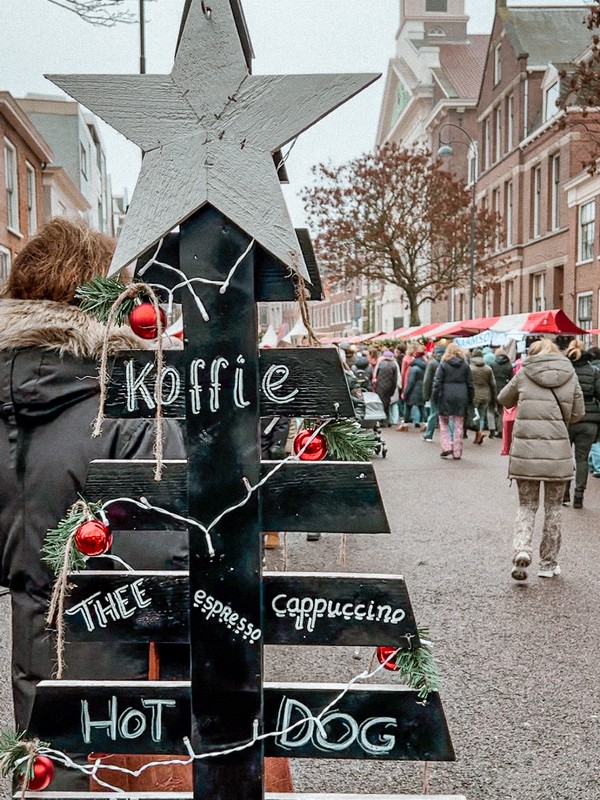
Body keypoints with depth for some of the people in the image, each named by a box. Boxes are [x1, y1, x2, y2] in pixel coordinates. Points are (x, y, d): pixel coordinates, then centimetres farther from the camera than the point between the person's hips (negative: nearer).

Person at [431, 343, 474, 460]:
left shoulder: (443, 365, -3)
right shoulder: (465, 365, 5)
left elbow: (437, 382, -6)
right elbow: (470, 383, 7)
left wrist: (434, 397, 0)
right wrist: (470, 399, 13)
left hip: (446, 397, -2)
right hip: (461, 397, 2)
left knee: (444, 422, 15)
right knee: (459, 425, 7)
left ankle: (446, 447, 1)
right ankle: (457, 452, 8)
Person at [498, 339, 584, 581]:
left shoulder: (523, 374, 2)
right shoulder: (569, 375, 4)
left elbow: (504, 400, 16)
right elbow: (577, 413, 7)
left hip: (525, 451, 0)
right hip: (558, 452, 0)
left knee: (527, 506, 12)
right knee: (553, 509, 15)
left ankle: (521, 550, -10)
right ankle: (548, 563, 20)